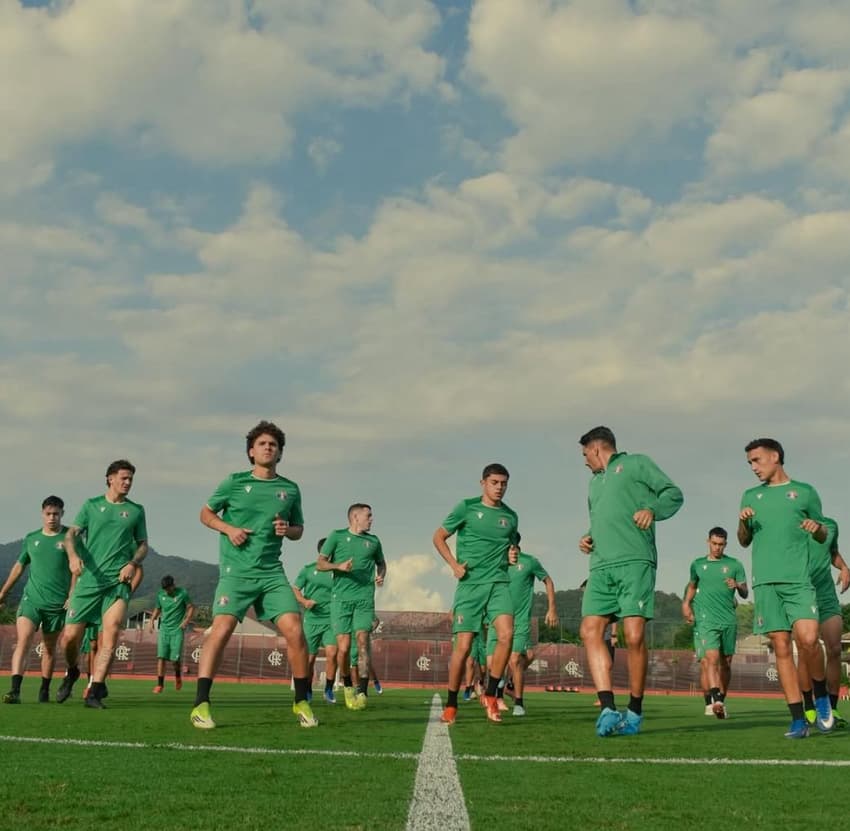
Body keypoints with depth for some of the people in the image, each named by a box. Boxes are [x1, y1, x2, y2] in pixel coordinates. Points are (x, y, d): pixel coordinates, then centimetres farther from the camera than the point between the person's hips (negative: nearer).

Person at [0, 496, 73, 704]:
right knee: (22, 642, -14)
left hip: (57, 603, -1)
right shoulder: (31, 538, 10)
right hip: (31, 599, 1)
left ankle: (44, 690, 23)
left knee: (49, 648, 10)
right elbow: (19, 566, 19)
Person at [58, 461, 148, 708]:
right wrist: (73, 555, -18)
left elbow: (143, 544, 18)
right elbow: (71, 534, 3)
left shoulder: (136, 510, 14)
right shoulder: (91, 505, 10)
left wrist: (133, 563, -3)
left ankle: (94, 693, -15)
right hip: (88, 580, 0)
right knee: (70, 637, -2)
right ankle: (71, 672, 31)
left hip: (118, 581, 0)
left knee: (111, 632, -18)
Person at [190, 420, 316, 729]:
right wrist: (228, 528, -6)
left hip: (271, 571, 3)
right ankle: (200, 706, -12)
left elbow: (298, 529, 22)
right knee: (222, 628, -18)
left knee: (294, 630, -8)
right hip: (236, 570, -3)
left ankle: (302, 702, 8)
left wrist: (287, 530, -2)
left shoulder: (290, 489, 11)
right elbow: (206, 512, 12)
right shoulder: (235, 482, 3)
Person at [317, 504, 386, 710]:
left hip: (365, 598, 2)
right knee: (343, 646, -7)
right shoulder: (337, 536, 8)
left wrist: (381, 575, 9)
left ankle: (362, 692, -13)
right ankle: (347, 686, 16)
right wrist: (339, 566, -13)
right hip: (341, 598, -2)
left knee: (362, 640, -13)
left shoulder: (373, 541, 16)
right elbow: (320, 563, 5)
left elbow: (381, 562, 31)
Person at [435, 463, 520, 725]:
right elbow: (439, 537, 8)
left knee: (506, 634, -20)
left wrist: (513, 555, 7)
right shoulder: (466, 507, 3)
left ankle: (490, 695, -4)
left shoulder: (510, 516, 14)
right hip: (470, 584, -3)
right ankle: (450, 705, 12)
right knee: (463, 646, -5)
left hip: (499, 583, 3)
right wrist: (454, 565, -3)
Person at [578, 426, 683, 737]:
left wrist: (652, 509, -12)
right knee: (590, 630, -11)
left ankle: (634, 712, 1)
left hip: (635, 562, -6)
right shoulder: (594, 482, 31)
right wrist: (588, 538, 16)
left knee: (634, 636, -12)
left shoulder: (636, 464, 12)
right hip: (601, 567, 7)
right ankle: (608, 709, -15)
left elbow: (674, 493, 6)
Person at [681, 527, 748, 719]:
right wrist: (686, 603, 12)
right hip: (706, 619, -1)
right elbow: (692, 585, 27)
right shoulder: (698, 564, 11)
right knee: (711, 658, -18)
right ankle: (715, 700, -30)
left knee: (725, 662, 8)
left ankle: (722, 700, 22)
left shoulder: (735, 565, 7)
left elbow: (745, 593, 6)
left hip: (729, 620, 1)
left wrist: (738, 586, -16)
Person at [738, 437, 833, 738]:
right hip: (765, 581, 3)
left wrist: (817, 528, -6)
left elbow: (822, 537, 17)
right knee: (781, 647, -2)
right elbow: (744, 541, 22)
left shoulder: (804, 492, 11)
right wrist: (743, 523, 1)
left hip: (798, 580, -2)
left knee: (807, 638, -18)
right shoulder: (750, 496, 18)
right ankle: (798, 719, 1)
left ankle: (821, 696, 9)